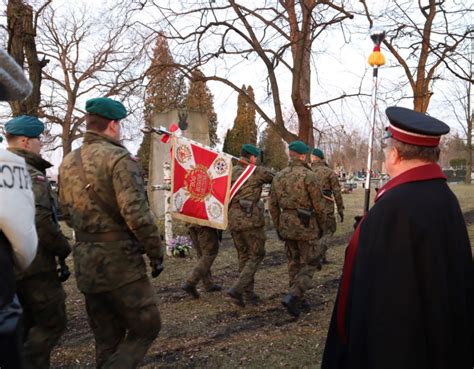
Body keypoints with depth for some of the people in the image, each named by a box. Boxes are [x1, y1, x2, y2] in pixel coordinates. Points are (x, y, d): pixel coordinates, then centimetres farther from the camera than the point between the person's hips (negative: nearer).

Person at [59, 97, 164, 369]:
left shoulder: (68, 163, 11)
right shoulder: (119, 158, -13)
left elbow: (66, 212, 16)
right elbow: (137, 215, -19)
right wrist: (156, 253, -9)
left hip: (85, 262, 8)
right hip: (119, 260, -7)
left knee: (107, 337, 18)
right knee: (146, 327, 6)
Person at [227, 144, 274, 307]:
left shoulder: (230, 172, 12)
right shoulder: (257, 171, -2)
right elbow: (276, 179, 10)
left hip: (233, 219, 6)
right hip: (251, 218, -6)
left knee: (244, 256, 15)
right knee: (256, 255, 4)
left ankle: (249, 294, 19)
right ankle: (237, 289, -9)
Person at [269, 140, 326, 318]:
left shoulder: (278, 176, 7)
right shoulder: (308, 175, -11)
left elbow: (273, 205, 10)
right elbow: (318, 205, -10)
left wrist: (278, 227, 18)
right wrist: (322, 226, 4)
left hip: (286, 225, 6)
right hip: (306, 225, -6)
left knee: (294, 262, 16)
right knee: (310, 263, 3)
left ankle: (298, 299, 23)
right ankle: (292, 296, -10)